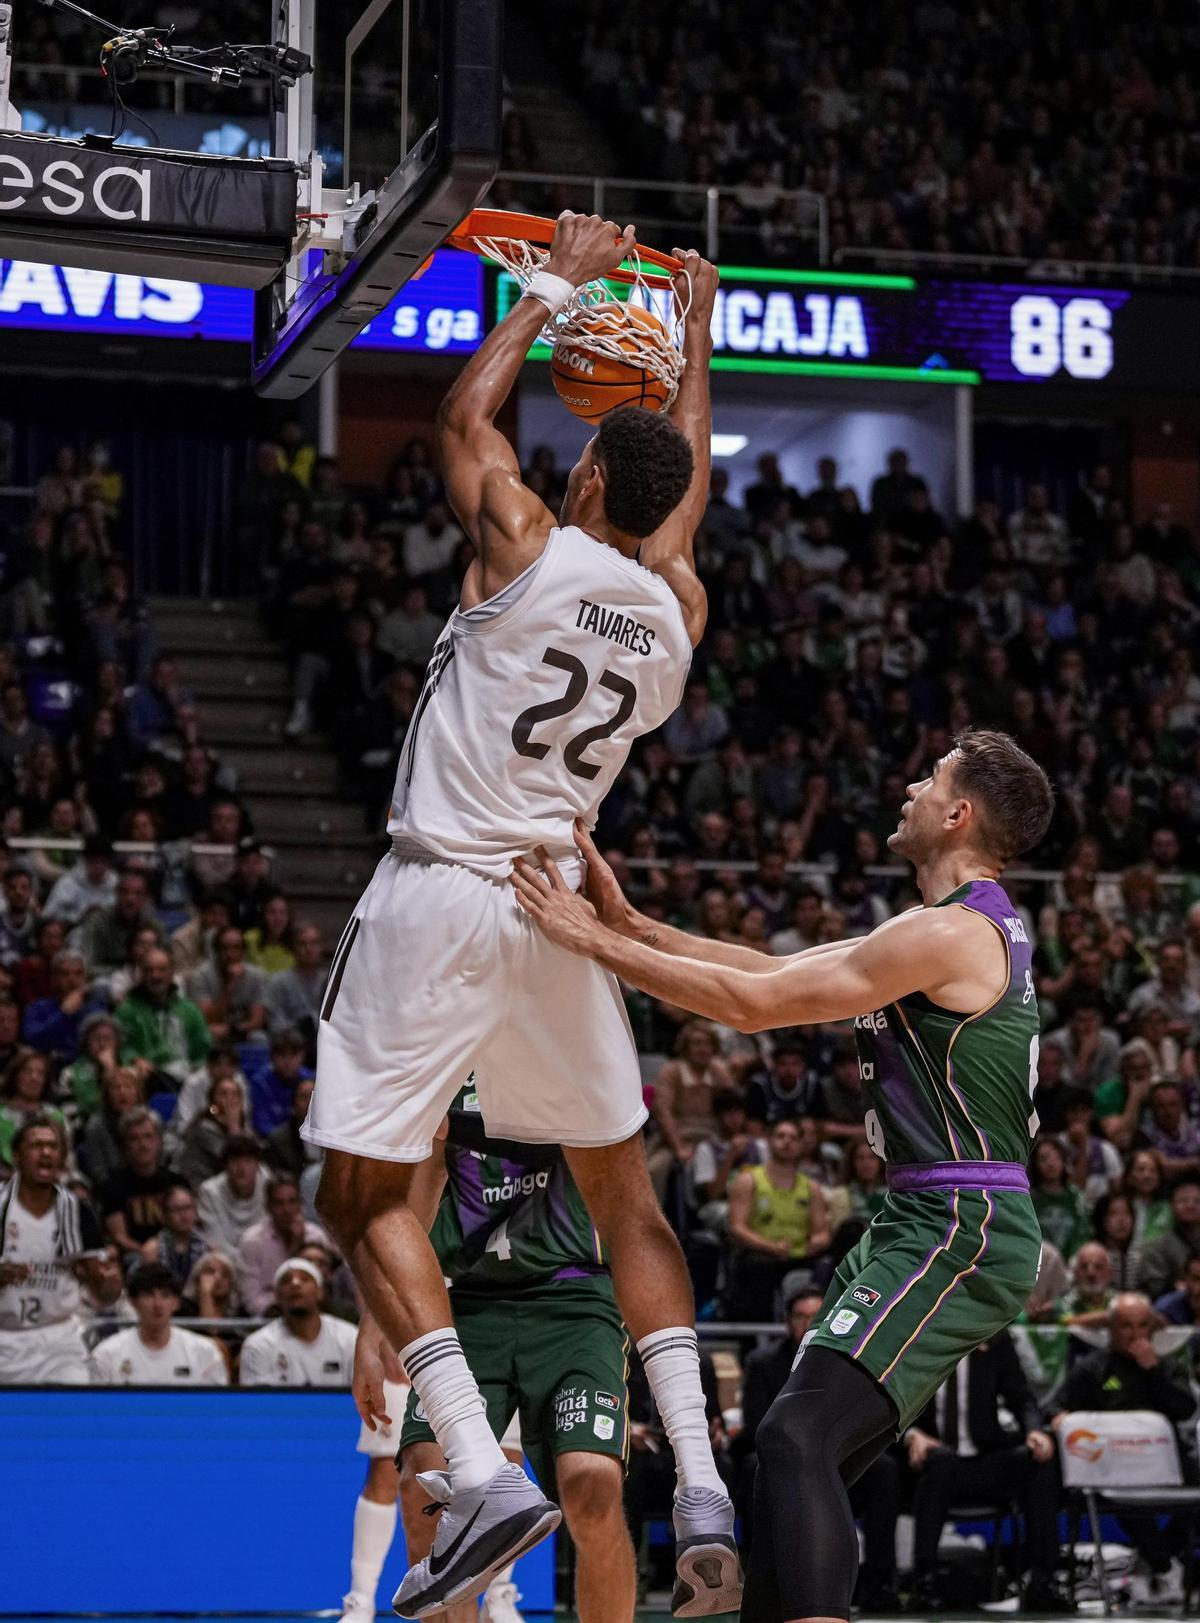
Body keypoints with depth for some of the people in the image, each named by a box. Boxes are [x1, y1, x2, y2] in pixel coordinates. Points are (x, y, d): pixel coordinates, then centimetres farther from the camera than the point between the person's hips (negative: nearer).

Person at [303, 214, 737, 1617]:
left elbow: (465, 414, 12)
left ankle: (482, 1473, -14)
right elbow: (688, 482, 28)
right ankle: (701, 1490, 6)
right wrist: (693, 332, 39)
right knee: (623, 1193, 16)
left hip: (437, 899, -5)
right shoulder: (679, 606, 7)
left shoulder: (524, 547, -6)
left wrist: (561, 281, 22)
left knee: (364, 1193, 0)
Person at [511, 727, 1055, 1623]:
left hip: (958, 1231, -11)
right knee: (801, 1453, 13)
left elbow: (753, 1004, -16)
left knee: (800, 1438, -22)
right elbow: (780, 972, 16)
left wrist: (592, 938, -11)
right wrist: (631, 924, 9)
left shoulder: (948, 933, -15)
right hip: (935, 1224, 11)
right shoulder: (972, 926, 18)